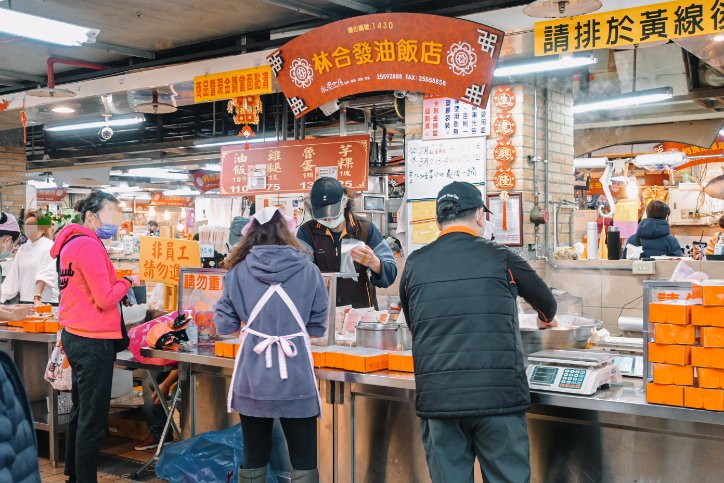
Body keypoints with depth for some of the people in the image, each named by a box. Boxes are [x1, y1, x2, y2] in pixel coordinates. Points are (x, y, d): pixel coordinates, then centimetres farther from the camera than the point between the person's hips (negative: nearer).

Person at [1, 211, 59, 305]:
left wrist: (37, 297, -24)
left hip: (45, 302, -5)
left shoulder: (49, 247, -5)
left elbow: (45, 275, -15)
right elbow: (13, 276, 11)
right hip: (24, 301, 5)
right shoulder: (22, 248, 13)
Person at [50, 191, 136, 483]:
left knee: (81, 412, 20)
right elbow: (105, 299, -20)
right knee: (93, 419, -2)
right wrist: (126, 282, -3)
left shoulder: (72, 243, 13)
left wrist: (117, 288, 4)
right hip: (93, 341, -10)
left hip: (76, 337, 10)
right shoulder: (89, 245, -17)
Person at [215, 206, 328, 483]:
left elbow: (224, 326, 2)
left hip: (252, 381, 1)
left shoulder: (238, 271, -1)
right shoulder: (309, 270, -3)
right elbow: (318, 328, 2)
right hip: (296, 380, -1)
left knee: (253, 459, 16)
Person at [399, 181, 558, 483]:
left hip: (437, 398, 2)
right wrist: (547, 320, 42)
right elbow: (545, 301, 19)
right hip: (498, 397, -2)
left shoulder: (415, 264, 5)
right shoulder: (499, 258, 1)